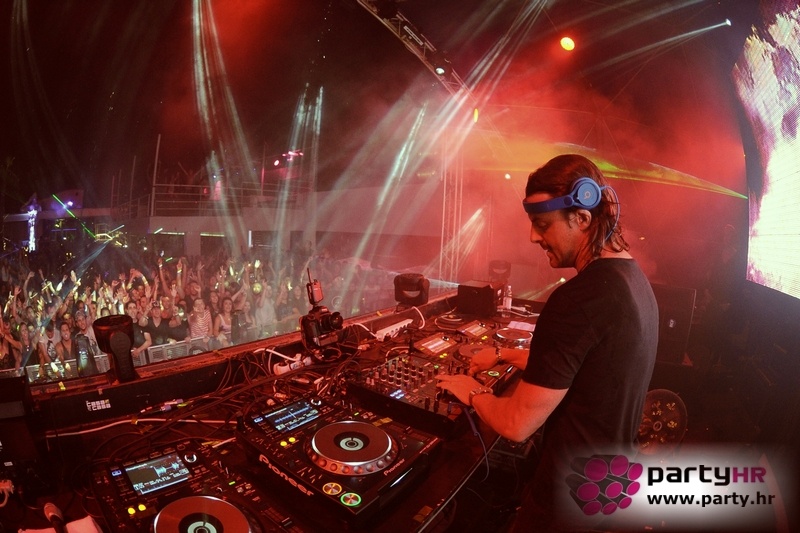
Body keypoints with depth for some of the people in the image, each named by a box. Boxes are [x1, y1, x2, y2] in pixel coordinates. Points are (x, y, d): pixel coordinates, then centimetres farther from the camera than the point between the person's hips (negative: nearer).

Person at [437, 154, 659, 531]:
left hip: (573, 494, -8)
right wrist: (505, 355, 15)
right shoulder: (634, 277, 0)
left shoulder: (578, 299, -31)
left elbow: (517, 424, -25)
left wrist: (473, 394, -7)